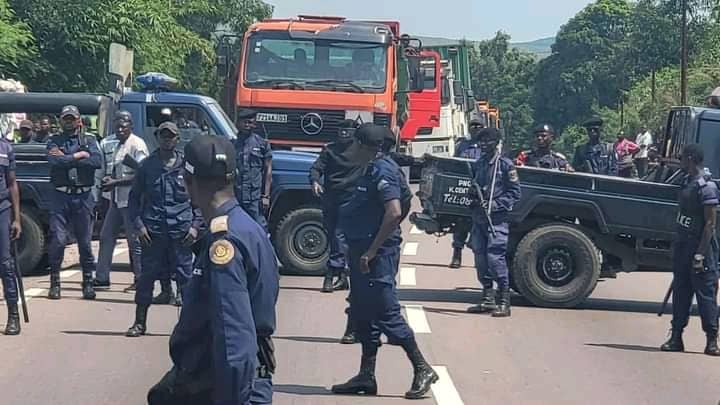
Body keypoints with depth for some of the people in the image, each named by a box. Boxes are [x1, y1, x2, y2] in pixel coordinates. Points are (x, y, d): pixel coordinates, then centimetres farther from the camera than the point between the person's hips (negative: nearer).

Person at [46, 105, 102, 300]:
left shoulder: (89, 140, 10)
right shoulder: (54, 141, 9)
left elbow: (97, 161, -9)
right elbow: (54, 161, -11)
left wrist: (66, 158, -9)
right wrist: (79, 156, -9)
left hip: (83, 197, 0)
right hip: (60, 196, 0)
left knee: (85, 241, 4)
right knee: (57, 240, -5)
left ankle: (88, 282, 12)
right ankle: (55, 282, 6)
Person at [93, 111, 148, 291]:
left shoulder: (137, 144, -10)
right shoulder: (117, 145, 17)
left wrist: (115, 182, -18)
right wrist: (108, 179, 4)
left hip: (131, 199, -9)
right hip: (116, 199, 9)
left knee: (134, 240, -4)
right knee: (106, 237, 10)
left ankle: (140, 278, 4)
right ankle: (101, 277, 16)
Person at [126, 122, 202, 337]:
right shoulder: (147, 166, 6)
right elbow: (134, 197, 11)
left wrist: (196, 225, 0)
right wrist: (138, 224, -1)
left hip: (181, 231, 0)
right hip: (152, 231, 0)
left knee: (185, 277, 2)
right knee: (147, 276, 3)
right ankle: (140, 322, 13)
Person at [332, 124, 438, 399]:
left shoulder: (382, 171, -15)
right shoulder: (371, 171, 16)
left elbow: (394, 213, -26)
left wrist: (371, 252, -24)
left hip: (377, 255, -10)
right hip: (363, 252, 10)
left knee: (387, 314, -7)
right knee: (363, 315, 12)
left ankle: (422, 370, 2)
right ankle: (366, 377, 18)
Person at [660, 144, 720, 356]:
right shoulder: (687, 182, 11)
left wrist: (700, 254, -22)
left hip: (700, 247, -9)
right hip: (683, 245, 9)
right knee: (680, 293, 10)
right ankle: (676, 338, 15)